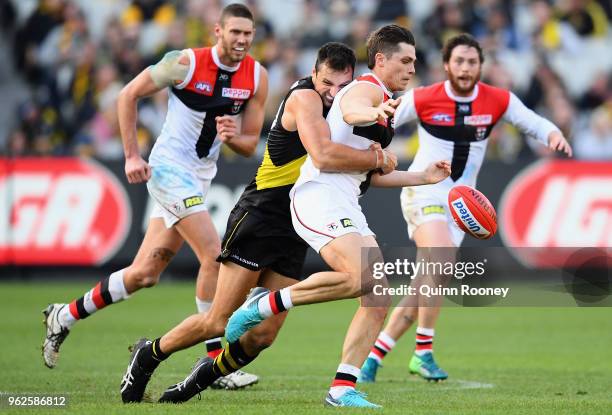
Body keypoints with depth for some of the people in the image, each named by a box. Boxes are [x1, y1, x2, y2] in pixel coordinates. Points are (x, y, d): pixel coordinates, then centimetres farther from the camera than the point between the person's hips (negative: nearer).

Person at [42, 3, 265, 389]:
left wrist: (234, 136, -18)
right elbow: (128, 95, -5)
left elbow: (250, 145, 6)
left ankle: (65, 316, 25)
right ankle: (214, 360, -11)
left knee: (144, 274, 8)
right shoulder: (187, 63, -15)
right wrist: (132, 155, -9)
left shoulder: (257, 77, 0)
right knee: (215, 255, -17)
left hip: (201, 178, 6)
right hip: (169, 168, -6)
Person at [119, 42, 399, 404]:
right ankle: (149, 355, 17)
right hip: (260, 217, -8)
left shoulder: (342, 104, 11)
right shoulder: (304, 97, -15)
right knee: (220, 323, -8)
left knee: (262, 336, 0)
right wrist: (378, 159, -19)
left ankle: (204, 376, 25)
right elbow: (323, 155, -31)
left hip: (295, 231, 8)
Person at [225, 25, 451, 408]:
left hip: (346, 205, 10)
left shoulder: (381, 101, 28)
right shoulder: (367, 88, -3)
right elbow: (350, 111, -32)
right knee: (360, 277, -31)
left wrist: (423, 177, 31)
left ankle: (342, 388, -3)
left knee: (379, 300, -1)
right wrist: (374, 112, -55)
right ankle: (266, 304, -17)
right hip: (321, 195, -10)